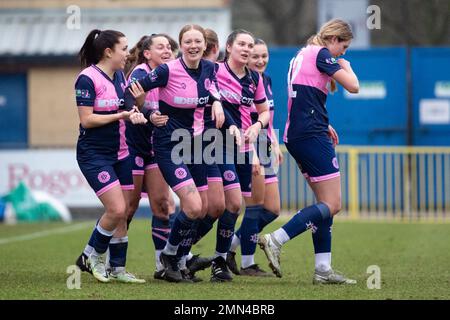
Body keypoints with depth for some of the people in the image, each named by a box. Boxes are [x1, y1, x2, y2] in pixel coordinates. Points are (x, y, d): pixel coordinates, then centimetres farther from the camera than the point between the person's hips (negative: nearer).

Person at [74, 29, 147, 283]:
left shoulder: (119, 76, 9)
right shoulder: (87, 79, -14)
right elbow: (87, 119, -18)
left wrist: (135, 112, 0)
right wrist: (120, 115, -19)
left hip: (120, 152, 8)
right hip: (94, 154, -8)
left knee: (122, 214, 5)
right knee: (116, 209, -15)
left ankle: (118, 269, 13)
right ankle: (91, 257, 6)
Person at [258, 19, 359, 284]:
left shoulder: (302, 55, 21)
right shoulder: (321, 54, -8)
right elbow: (353, 86, -13)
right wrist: (346, 66, 7)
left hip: (296, 135, 10)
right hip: (311, 136, -10)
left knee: (325, 203, 11)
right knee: (332, 205, -10)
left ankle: (323, 269, 7)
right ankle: (275, 240, -18)